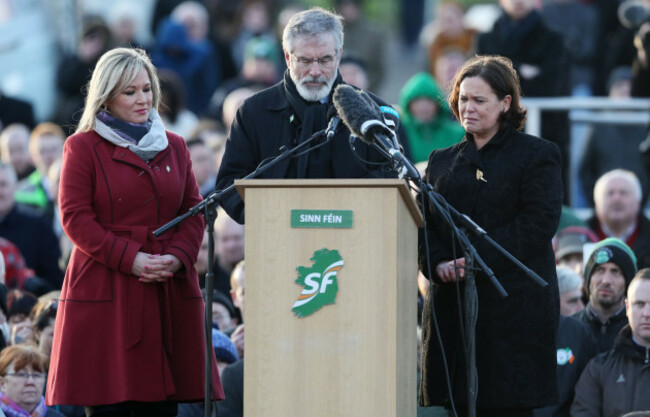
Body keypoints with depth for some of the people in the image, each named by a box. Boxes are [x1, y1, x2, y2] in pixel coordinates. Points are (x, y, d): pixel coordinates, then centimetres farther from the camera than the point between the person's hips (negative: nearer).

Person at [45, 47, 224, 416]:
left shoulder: (174, 147, 16)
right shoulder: (82, 147, 3)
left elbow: (194, 211, 13)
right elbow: (75, 217, -4)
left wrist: (178, 257, -7)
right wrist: (130, 259, -13)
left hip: (169, 290, 4)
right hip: (105, 288, -4)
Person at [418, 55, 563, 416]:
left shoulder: (538, 154, 3)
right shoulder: (442, 161, 19)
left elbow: (539, 223, -9)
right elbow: (424, 223, 10)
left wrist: (479, 259, -17)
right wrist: (438, 264, -11)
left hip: (513, 307, -4)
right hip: (452, 303, 5)